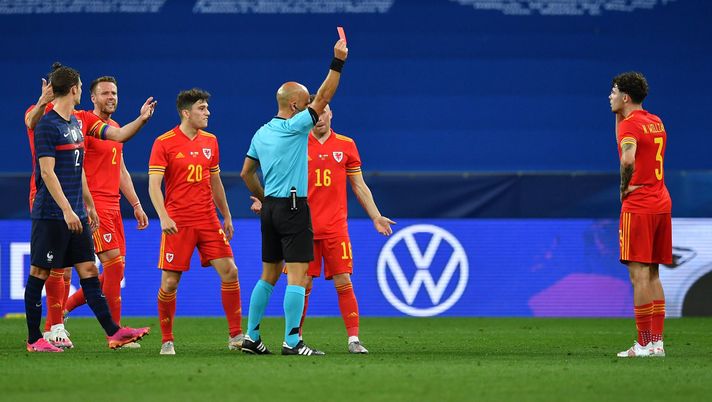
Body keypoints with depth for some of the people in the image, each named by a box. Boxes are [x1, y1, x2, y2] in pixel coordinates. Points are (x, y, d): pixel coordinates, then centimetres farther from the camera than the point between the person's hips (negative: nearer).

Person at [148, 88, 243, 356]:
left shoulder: (210, 141, 11)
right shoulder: (164, 143, -6)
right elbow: (154, 184, -12)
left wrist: (227, 216, 21)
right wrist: (163, 217, -24)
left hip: (208, 221, 5)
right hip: (177, 223, -5)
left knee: (229, 271, -5)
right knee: (170, 282, -3)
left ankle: (236, 336, 2)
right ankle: (167, 341, 10)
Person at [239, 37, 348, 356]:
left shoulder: (262, 133, 12)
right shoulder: (294, 127, -11)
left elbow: (246, 173, 18)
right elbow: (323, 98, -14)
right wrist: (337, 62, -15)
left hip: (270, 208, 8)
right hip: (292, 207, -8)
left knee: (269, 275, 14)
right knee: (297, 275, -8)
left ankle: (251, 337, 15)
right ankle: (292, 342, -13)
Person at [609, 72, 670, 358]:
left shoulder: (630, 124, -11)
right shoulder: (656, 122, 16)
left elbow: (628, 159, -29)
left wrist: (625, 187, -14)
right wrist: (618, 115, 24)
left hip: (638, 205, -9)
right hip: (661, 203, 9)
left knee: (639, 274, -8)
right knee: (652, 275, 11)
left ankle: (644, 345, -10)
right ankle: (657, 342, 9)